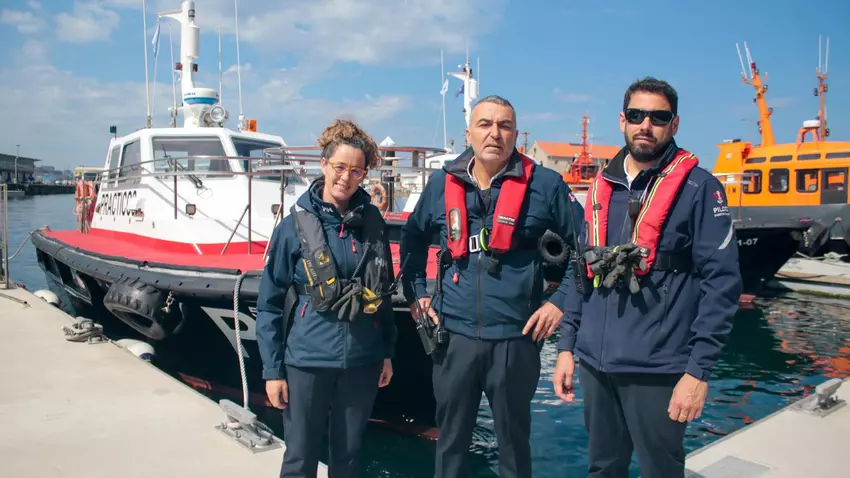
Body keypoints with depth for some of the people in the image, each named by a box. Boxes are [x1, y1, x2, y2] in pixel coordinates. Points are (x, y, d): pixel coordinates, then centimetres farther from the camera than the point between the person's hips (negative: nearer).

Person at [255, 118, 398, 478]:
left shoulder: (372, 222, 2)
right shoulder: (295, 225, -7)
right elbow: (269, 304, -3)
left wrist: (387, 352, 10)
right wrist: (272, 369, -5)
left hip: (361, 362, 3)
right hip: (306, 362, -2)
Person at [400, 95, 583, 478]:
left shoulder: (544, 184, -5)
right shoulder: (442, 183, 4)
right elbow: (412, 238, 19)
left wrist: (561, 300, -4)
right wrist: (416, 293, 13)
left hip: (516, 337, -2)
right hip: (454, 334, 2)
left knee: (514, 439, 14)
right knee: (451, 438, 15)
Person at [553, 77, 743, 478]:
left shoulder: (699, 188, -6)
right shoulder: (602, 186, 9)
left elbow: (721, 282, -10)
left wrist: (699, 370, -14)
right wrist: (567, 345, 9)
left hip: (657, 370, -5)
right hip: (594, 364, 5)